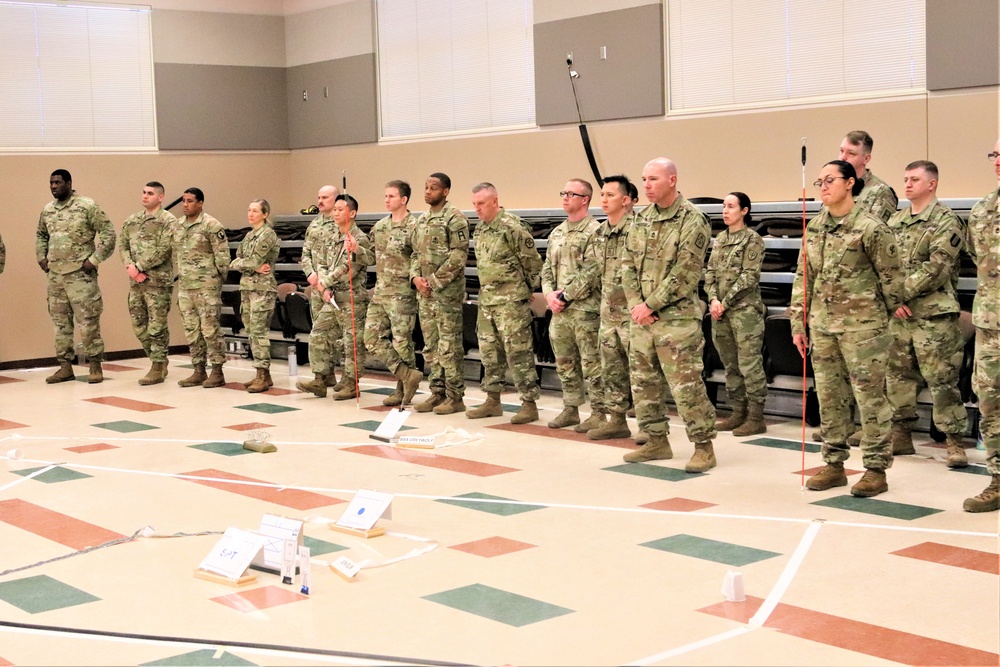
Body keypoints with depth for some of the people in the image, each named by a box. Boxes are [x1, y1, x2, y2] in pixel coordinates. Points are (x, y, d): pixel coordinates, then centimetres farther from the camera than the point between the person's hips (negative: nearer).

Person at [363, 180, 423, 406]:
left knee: (402, 342, -1)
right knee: (373, 339, 4)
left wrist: (413, 279, -21)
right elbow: (372, 257, 19)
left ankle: (402, 390, 12)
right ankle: (409, 375, 8)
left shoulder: (413, 227, -11)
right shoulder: (379, 227, 12)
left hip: (402, 294, -8)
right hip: (380, 293, 8)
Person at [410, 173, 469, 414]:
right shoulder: (422, 220, 16)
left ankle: (455, 397, 1)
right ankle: (437, 392, 19)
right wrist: (416, 277, 2)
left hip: (447, 292, -8)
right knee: (430, 347, 12)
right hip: (424, 292, 8)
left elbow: (459, 256, -15)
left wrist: (435, 281, -15)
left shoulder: (455, 218, -9)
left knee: (449, 346, -5)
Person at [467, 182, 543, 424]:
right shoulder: (480, 229, 12)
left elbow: (533, 262, -9)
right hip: (487, 300, 9)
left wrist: (528, 289, 1)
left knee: (518, 353, -5)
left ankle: (529, 404, 0)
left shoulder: (512, 227, -14)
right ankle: (492, 401, 23)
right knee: (489, 353, 13)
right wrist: (485, 291, 18)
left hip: (511, 301, -9)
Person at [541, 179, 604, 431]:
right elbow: (547, 268, 17)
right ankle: (570, 409, 24)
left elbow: (592, 271, -16)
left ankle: (598, 413, 4)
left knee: (591, 363, -3)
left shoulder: (595, 231, -9)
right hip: (559, 309, 8)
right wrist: (549, 293, -1)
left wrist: (566, 295, -15)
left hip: (585, 309, -8)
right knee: (565, 363, 13)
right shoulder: (557, 233, 16)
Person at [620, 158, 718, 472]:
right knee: (643, 382, 12)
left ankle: (704, 446, 4)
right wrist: (636, 303, -4)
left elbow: (684, 273, -16)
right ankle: (657, 441, 25)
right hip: (641, 316, 7)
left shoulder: (692, 220, -10)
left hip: (676, 317, -7)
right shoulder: (642, 219, 12)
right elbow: (628, 264, 11)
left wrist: (650, 305, -15)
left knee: (686, 385, -7)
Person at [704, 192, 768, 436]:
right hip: (720, 311, 7)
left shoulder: (753, 239, -5)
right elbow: (710, 272, 11)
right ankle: (739, 413, 19)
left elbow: (749, 276, -11)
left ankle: (756, 418, -2)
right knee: (731, 366, 11)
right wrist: (713, 299, -5)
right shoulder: (720, 239, 14)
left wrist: (726, 302, -13)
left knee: (750, 365, -6)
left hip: (745, 309, -7)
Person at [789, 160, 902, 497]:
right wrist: (798, 324, 9)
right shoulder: (814, 228, 8)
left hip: (862, 325, -6)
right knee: (829, 397, 10)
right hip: (822, 324, 6)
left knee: (870, 397, 0)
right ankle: (834, 464, 21)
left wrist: (892, 316, 4)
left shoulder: (870, 227, -10)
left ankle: (876, 469, 8)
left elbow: (890, 277, -4)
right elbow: (803, 279, 12)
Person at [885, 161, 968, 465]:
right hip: (898, 314, 6)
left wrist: (902, 293, -16)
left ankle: (954, 441, 2)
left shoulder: (946, 221, -6)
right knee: (898, 376, 11)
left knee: (942, 380, -4)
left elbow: (936, 268, -15)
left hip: (933, 314, -6)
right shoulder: (895, 222, 14)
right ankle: (901, 435, 22)